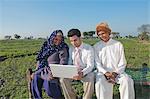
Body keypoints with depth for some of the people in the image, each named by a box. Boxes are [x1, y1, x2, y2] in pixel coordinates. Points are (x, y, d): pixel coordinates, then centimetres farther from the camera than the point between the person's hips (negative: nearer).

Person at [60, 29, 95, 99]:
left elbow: (90, 65, -15)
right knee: (63, 79, -23)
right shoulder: (71, 48, 5)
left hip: (86, 72, -4)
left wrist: (82, 73, -34)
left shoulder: (89, 48, -10)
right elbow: (70, 63, 11)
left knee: (90, 79, -35)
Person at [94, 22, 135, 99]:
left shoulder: (118, 44, 5)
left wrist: (115, 73, -13)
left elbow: (122, 63, 2)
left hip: (117, 72, 1)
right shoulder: (96, 47, 5)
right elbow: (97, 64, 0)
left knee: (127, 80, -27)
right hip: (103, 72, 0)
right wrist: (106, 73, -16)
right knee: (100, 82, -31)